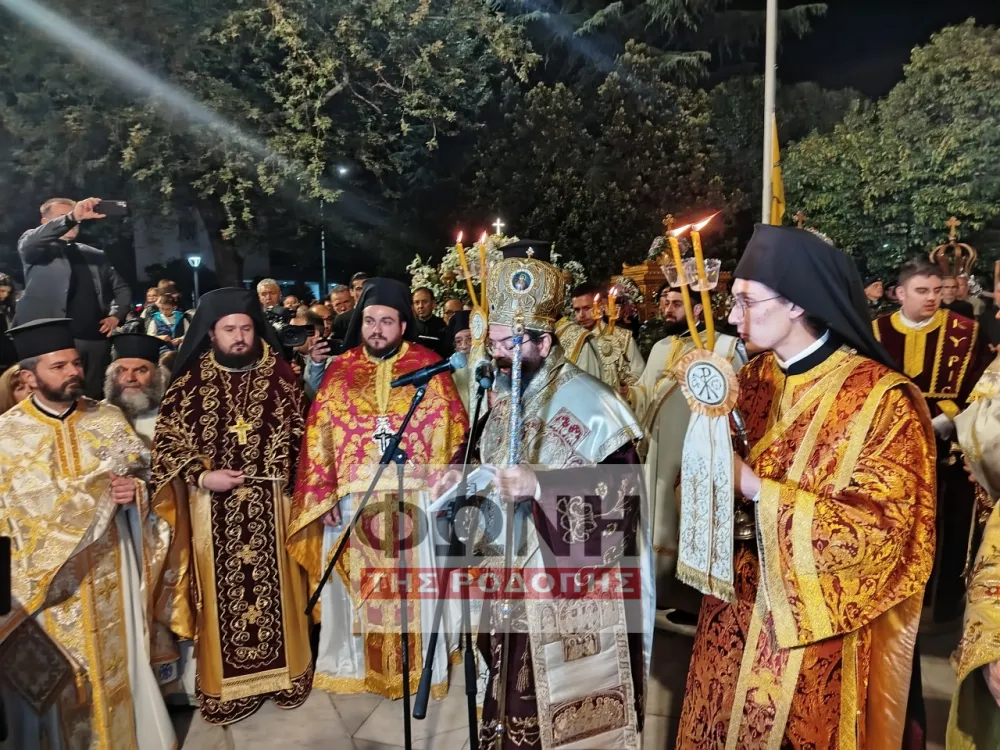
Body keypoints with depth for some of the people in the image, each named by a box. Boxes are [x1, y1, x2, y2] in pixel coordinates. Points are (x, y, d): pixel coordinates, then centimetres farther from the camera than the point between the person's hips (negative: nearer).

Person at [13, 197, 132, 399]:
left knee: (92, 401, 3)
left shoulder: (96, 254, 22)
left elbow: (122, 289, 27)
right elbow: (29, 242, -15)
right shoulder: (37, 249, 9)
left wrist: (116, 315, 8)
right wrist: (71, 217, -27)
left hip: (96, 341, 4)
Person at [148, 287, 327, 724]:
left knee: (274, 588, 10)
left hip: (270, 504, 0)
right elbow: (166, 440, 1)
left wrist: (280, 476, -8)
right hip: (214, 508, 0)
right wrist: (201, 476, -12)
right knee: (223, 593, 8)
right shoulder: (192, 380, 0)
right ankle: (226, 683, 25)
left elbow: (297, 432, 4)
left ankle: (284, 670, 28)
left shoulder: (278, 373, 1)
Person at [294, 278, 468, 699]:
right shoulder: (340, 370, 4)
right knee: (355, 585, 13)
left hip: (413, 498, -1)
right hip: (353, 499, 2)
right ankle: (354, 662, 32)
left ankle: (419, 666, 27)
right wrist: (324, 494, -4)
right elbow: (319, 436, 3)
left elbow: (453, 432, -2)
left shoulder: (428, 367, 0)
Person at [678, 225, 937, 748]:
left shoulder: (882, 398, -17)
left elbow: (883, 531, -20)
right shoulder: (752, 378, 1)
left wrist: (757, 490, -23)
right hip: (735, 615, 6)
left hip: (815, 635, -5)